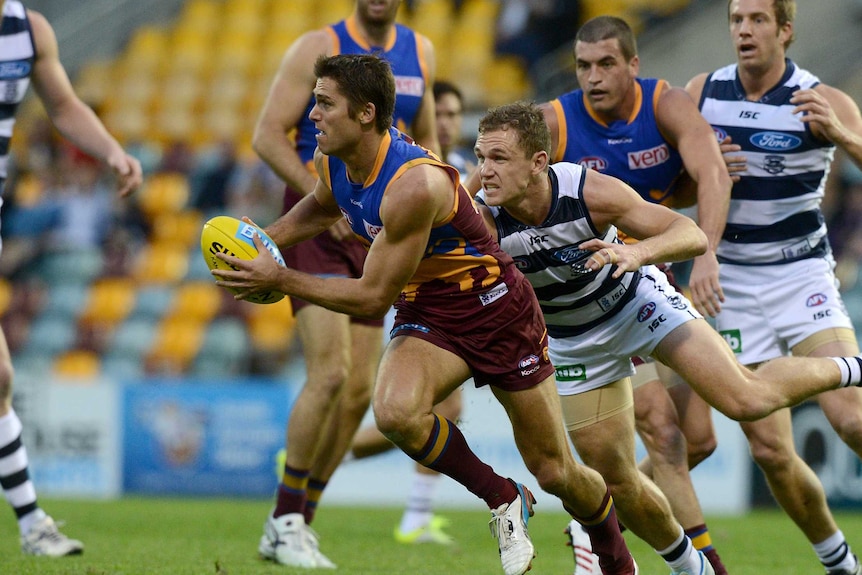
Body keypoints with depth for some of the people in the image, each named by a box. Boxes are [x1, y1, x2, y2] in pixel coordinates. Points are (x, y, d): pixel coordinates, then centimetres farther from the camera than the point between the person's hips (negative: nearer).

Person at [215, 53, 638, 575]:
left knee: (555, 472, 4)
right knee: (395, 411, -29)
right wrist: (263, 243, 5)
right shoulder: (332, 160, -7)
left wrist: (280, 280, -20)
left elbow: (373, 297, -25)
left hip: (496, 308, -6)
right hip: (425, 313, 6)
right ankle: (503, 500, -5)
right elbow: (321, 207, 20)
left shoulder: (414, 185, -31)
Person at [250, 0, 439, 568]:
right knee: (329, 374, -18)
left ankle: (300, 524, 14)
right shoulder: (319, 48, -6)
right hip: (315, 228, -6)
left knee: (358, 392, 2)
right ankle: (284, 522, -7)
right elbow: (268, 135, -9)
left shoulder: (419, 53, 10)